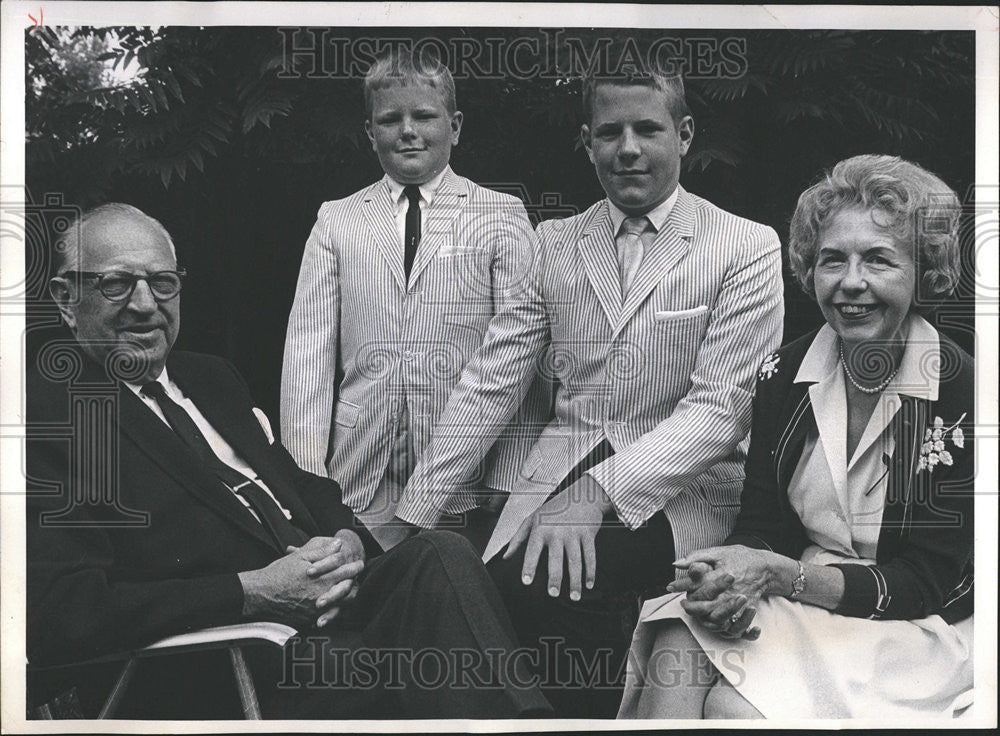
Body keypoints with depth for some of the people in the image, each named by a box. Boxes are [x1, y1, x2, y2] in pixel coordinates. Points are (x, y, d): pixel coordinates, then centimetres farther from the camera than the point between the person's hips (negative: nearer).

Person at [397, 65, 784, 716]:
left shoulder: (749, 248, -1)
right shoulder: (556, 242, 11)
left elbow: (722, 406, -9)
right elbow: (490, 383, 9)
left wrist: (598, 492, -21)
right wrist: (410, 515, 1)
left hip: (680, 491, -3)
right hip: (558, 478, 3)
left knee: (549, 586, -30)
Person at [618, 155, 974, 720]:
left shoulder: (962, 393, -14)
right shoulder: (784, 373, 1)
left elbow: (929, 582, -12)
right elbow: (761, 522, 4)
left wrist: (780, 572, -23)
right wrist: (731, 584, -20)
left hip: (917, 626, -4)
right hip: (797, 598, 4)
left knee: (734, 706, -29)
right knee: (676, 651, -27)